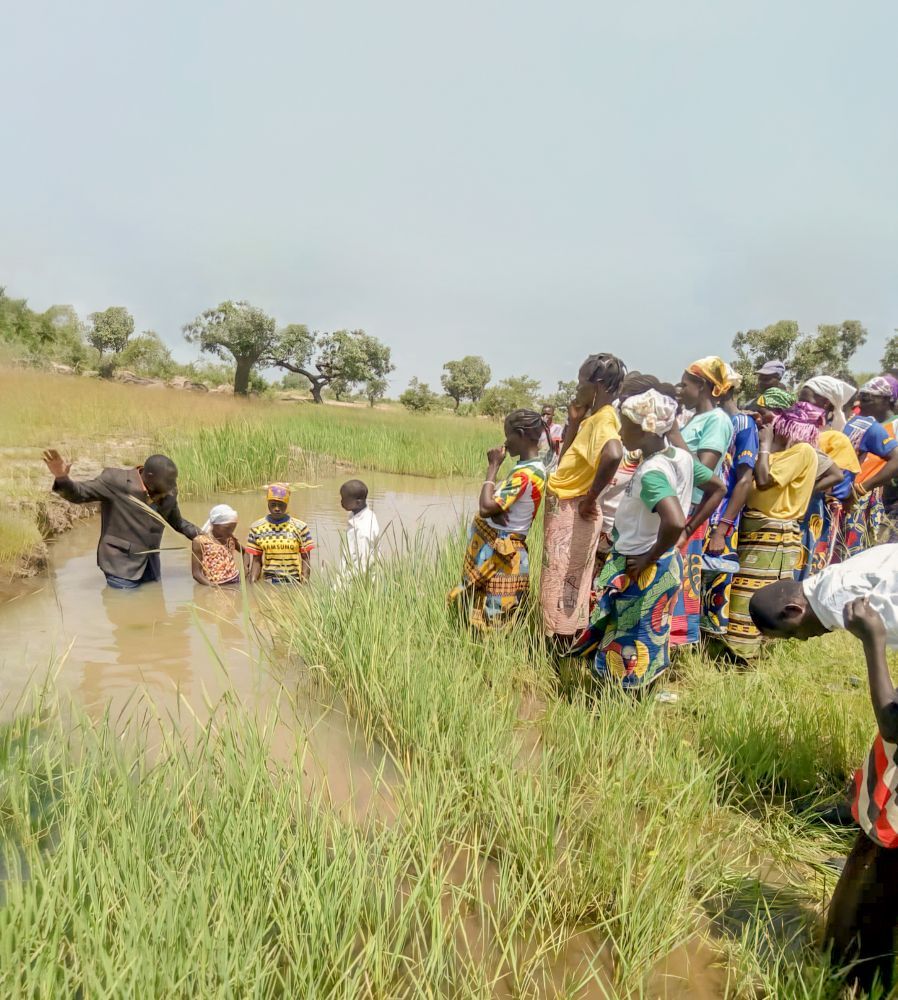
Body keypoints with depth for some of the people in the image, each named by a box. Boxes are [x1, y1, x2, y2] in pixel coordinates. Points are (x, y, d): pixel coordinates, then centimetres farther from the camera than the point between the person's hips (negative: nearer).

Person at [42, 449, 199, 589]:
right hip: (122, 564, -5)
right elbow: (78, 493, -10)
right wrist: (62, 478, -29)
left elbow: (177, 521, 15)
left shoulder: (169, 492, -1)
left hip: (151, 565, 6)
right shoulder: (115, 481, -16)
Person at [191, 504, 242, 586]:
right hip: (217, 587, -3)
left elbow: (244, 552, 26)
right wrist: (213, 587, -20)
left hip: (236, 581, 3)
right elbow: (196, 573, -7)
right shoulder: (200, 541, -6)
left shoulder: (230, 538, 7)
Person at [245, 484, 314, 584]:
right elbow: (256, 560, 7)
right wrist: (252, 583, -2)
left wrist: (304, 583, -7)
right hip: (268, 583, 1)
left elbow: (305, 558, 1)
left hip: (294, 583, -1)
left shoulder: (300, 527, -1)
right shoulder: (257, 528, 4)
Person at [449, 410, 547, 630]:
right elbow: (495, 503, 11)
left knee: (491, 624, -1)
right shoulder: (530, 466, 9)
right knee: (478, 615, 17)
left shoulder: (526, 474, -22)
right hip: (495, 549, 10)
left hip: (498, 554, -10)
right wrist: (497, 510, -14)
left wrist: (493, 466, -17)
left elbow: (485, 508, -26)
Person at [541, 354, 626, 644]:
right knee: (565, 584, 17)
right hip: (565, 511, 10)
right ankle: (563, 652, 30)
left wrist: (591, 498, -29)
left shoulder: (603, 419, -18)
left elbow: (613, 455, -39)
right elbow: (565, 461, 19)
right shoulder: (593, 418, 11)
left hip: (573, 513, -10)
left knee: (564, 585, 0)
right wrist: (573, 422, 10)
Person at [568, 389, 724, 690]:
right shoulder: (681, 457, 0)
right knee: (647, 641, 23)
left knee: (630, 648, 8)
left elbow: (673, 522, -41)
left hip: (641, 571, -9)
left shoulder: (651, 472, -26)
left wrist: (649, 558, -24)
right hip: (665, 565, 9)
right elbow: (718, 488, 14)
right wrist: (689, 529, 10)